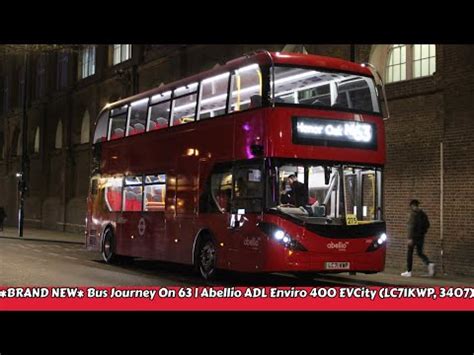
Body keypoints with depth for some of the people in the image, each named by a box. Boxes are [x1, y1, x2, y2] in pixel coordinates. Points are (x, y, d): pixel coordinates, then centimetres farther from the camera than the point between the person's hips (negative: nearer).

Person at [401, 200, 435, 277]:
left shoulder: (413, 214, -13)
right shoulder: (423, 214, 8)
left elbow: (412, 226, -20)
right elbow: (427, 225, 12)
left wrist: (410, 238, -21)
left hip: (414, 236, -6)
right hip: (421, 236, 6)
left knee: (409, 253, 5)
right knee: (420, 253, 13)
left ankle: (408, 271, 8)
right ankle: (429, 264, -12)